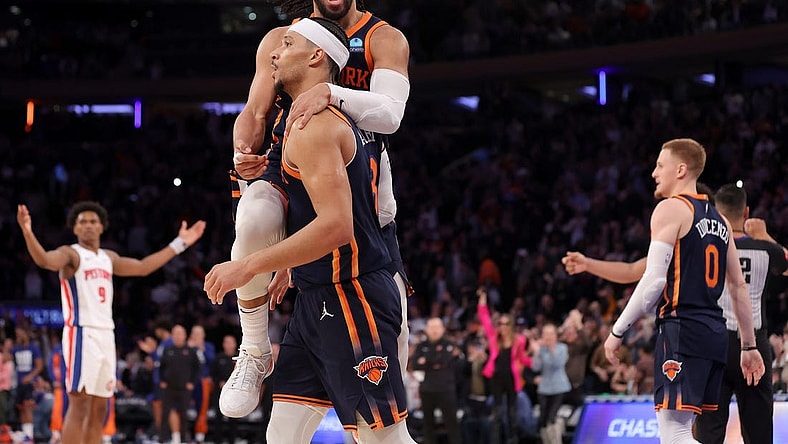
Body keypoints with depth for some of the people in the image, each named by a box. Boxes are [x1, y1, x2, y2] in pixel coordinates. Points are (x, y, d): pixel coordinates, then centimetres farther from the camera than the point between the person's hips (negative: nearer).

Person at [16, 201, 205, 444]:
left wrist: (179, 243, 31)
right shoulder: (71, 254, -4)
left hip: (106, 335, 8)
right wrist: (27, 232, -44)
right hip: (81, 334, -8)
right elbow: (44, 259, -24)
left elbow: (143, 267, 30)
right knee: (79, 404, -14)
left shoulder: (109, 258, 19)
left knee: (99, 410, 8)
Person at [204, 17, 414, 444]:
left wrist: (247, 266, -22)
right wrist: (289, 269, 27)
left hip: (350, 298, -10)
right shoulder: (332, 120, 17)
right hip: (318, 299, 10)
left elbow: (336, 226, -25)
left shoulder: (313, 125, -15)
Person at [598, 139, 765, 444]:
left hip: (682, 329, -9)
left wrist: (617, 331, -8)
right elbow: (739, 287, 19)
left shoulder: (671, 209, -6)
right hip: (715, 332, 9)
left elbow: (654, 281, -14)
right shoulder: (719, 220, 19)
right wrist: (749, 346, 23)